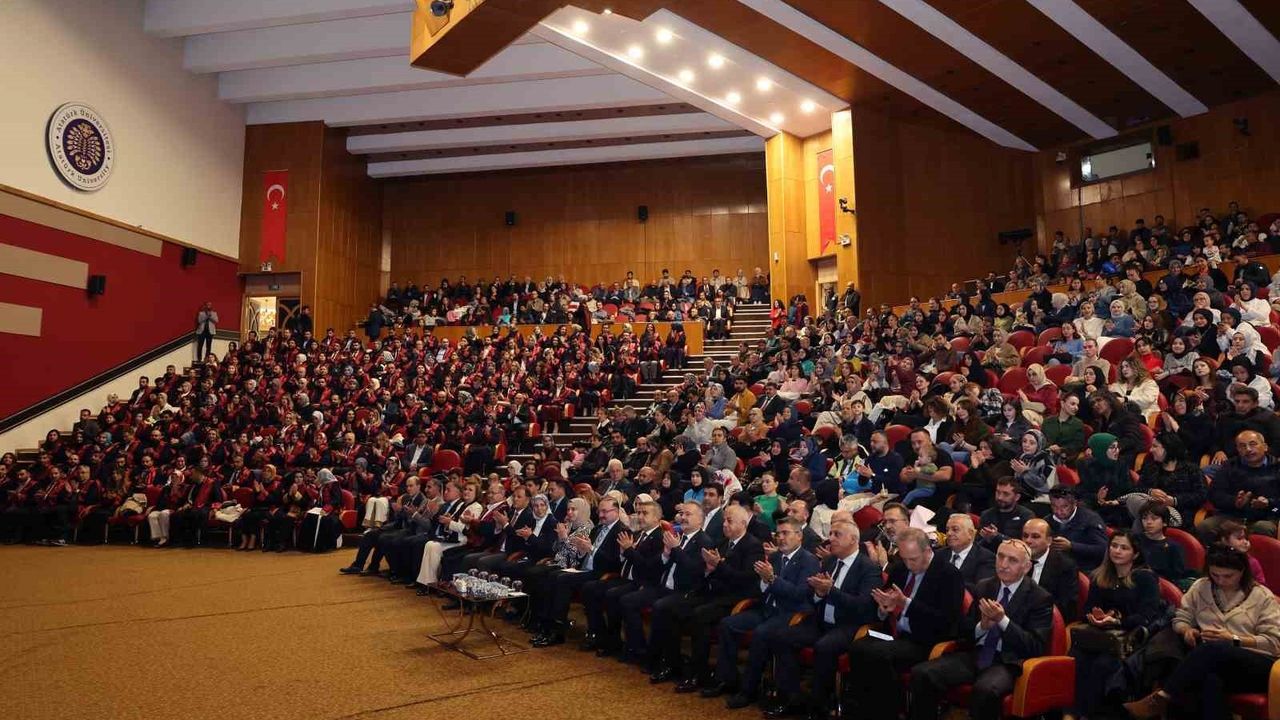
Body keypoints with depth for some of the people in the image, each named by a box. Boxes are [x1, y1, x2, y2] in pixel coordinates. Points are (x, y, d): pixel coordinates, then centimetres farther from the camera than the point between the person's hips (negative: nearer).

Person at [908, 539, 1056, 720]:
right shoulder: (983, 587, 14)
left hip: (1008, 662, -4)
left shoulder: (1040, 598, 1)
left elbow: (1037, 647, -7)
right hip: (975, 655, 4)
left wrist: (1003, 620, -19)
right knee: (921, 673, -21)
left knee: (985, 690, -38)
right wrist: (982, 626, -8)